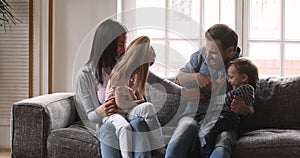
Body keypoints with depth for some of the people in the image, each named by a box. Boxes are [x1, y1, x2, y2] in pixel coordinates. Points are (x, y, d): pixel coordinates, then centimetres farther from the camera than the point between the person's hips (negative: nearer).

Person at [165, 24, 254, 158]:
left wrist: (244, 110, -20)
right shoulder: (201, 54, 9)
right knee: (175, 146, -32)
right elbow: (179, 79, 18)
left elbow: (250, 112, 6)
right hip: (194, 114, 2)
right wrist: (196, 77, -4)